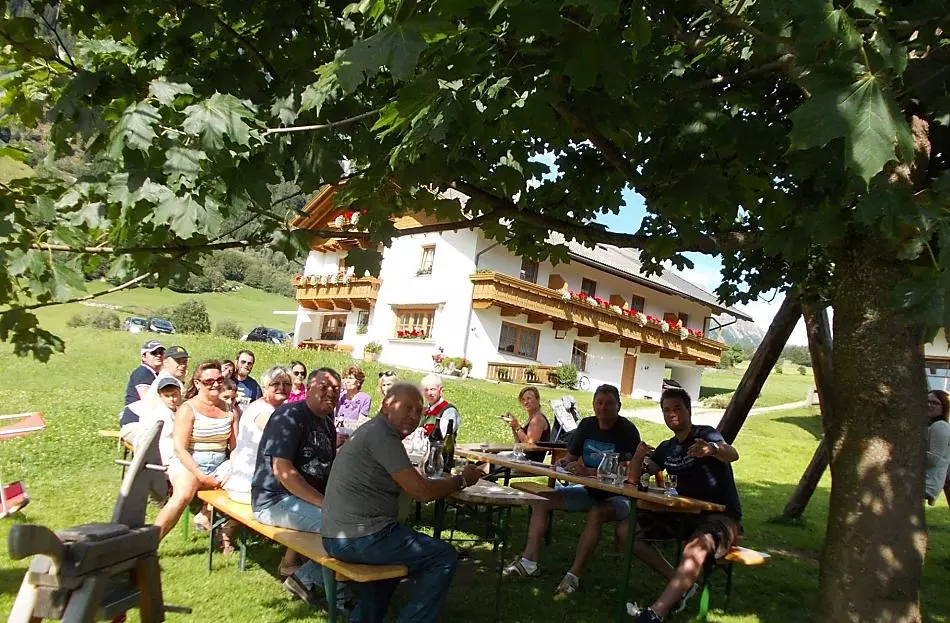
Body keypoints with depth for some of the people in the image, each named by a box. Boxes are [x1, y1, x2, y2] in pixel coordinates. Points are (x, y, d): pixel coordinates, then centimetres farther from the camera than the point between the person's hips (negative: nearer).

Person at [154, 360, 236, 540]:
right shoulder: (188, 409, -3)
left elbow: (235, 446, 9)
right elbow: (180, 448, -10)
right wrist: (202, 477, -20)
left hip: (219, 466, 5)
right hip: (188, 464, -5)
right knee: (183, 495, -34)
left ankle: (207, 517, 6)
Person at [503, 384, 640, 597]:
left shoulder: (627, 431, -15)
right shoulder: (587, 425, 5)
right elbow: (571, 457, 10)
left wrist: (589, 472, -34)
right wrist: (563, 463, -14)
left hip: (617, 496, -7)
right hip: (590, 491, 7)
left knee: (596, 514, -38)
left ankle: (574, 575, -30)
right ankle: (530, 561, -9)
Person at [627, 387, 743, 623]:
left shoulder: (705, 434, -7)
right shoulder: (667, 448, 12)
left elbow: (732, 454, -30)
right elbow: (633, 479, 7)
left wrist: (713, 448, -54)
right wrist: (639, 455, -15)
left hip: (722, 516, -7)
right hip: (686, 514, 7)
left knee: (695, 548, -38)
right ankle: (681, 584, -1)